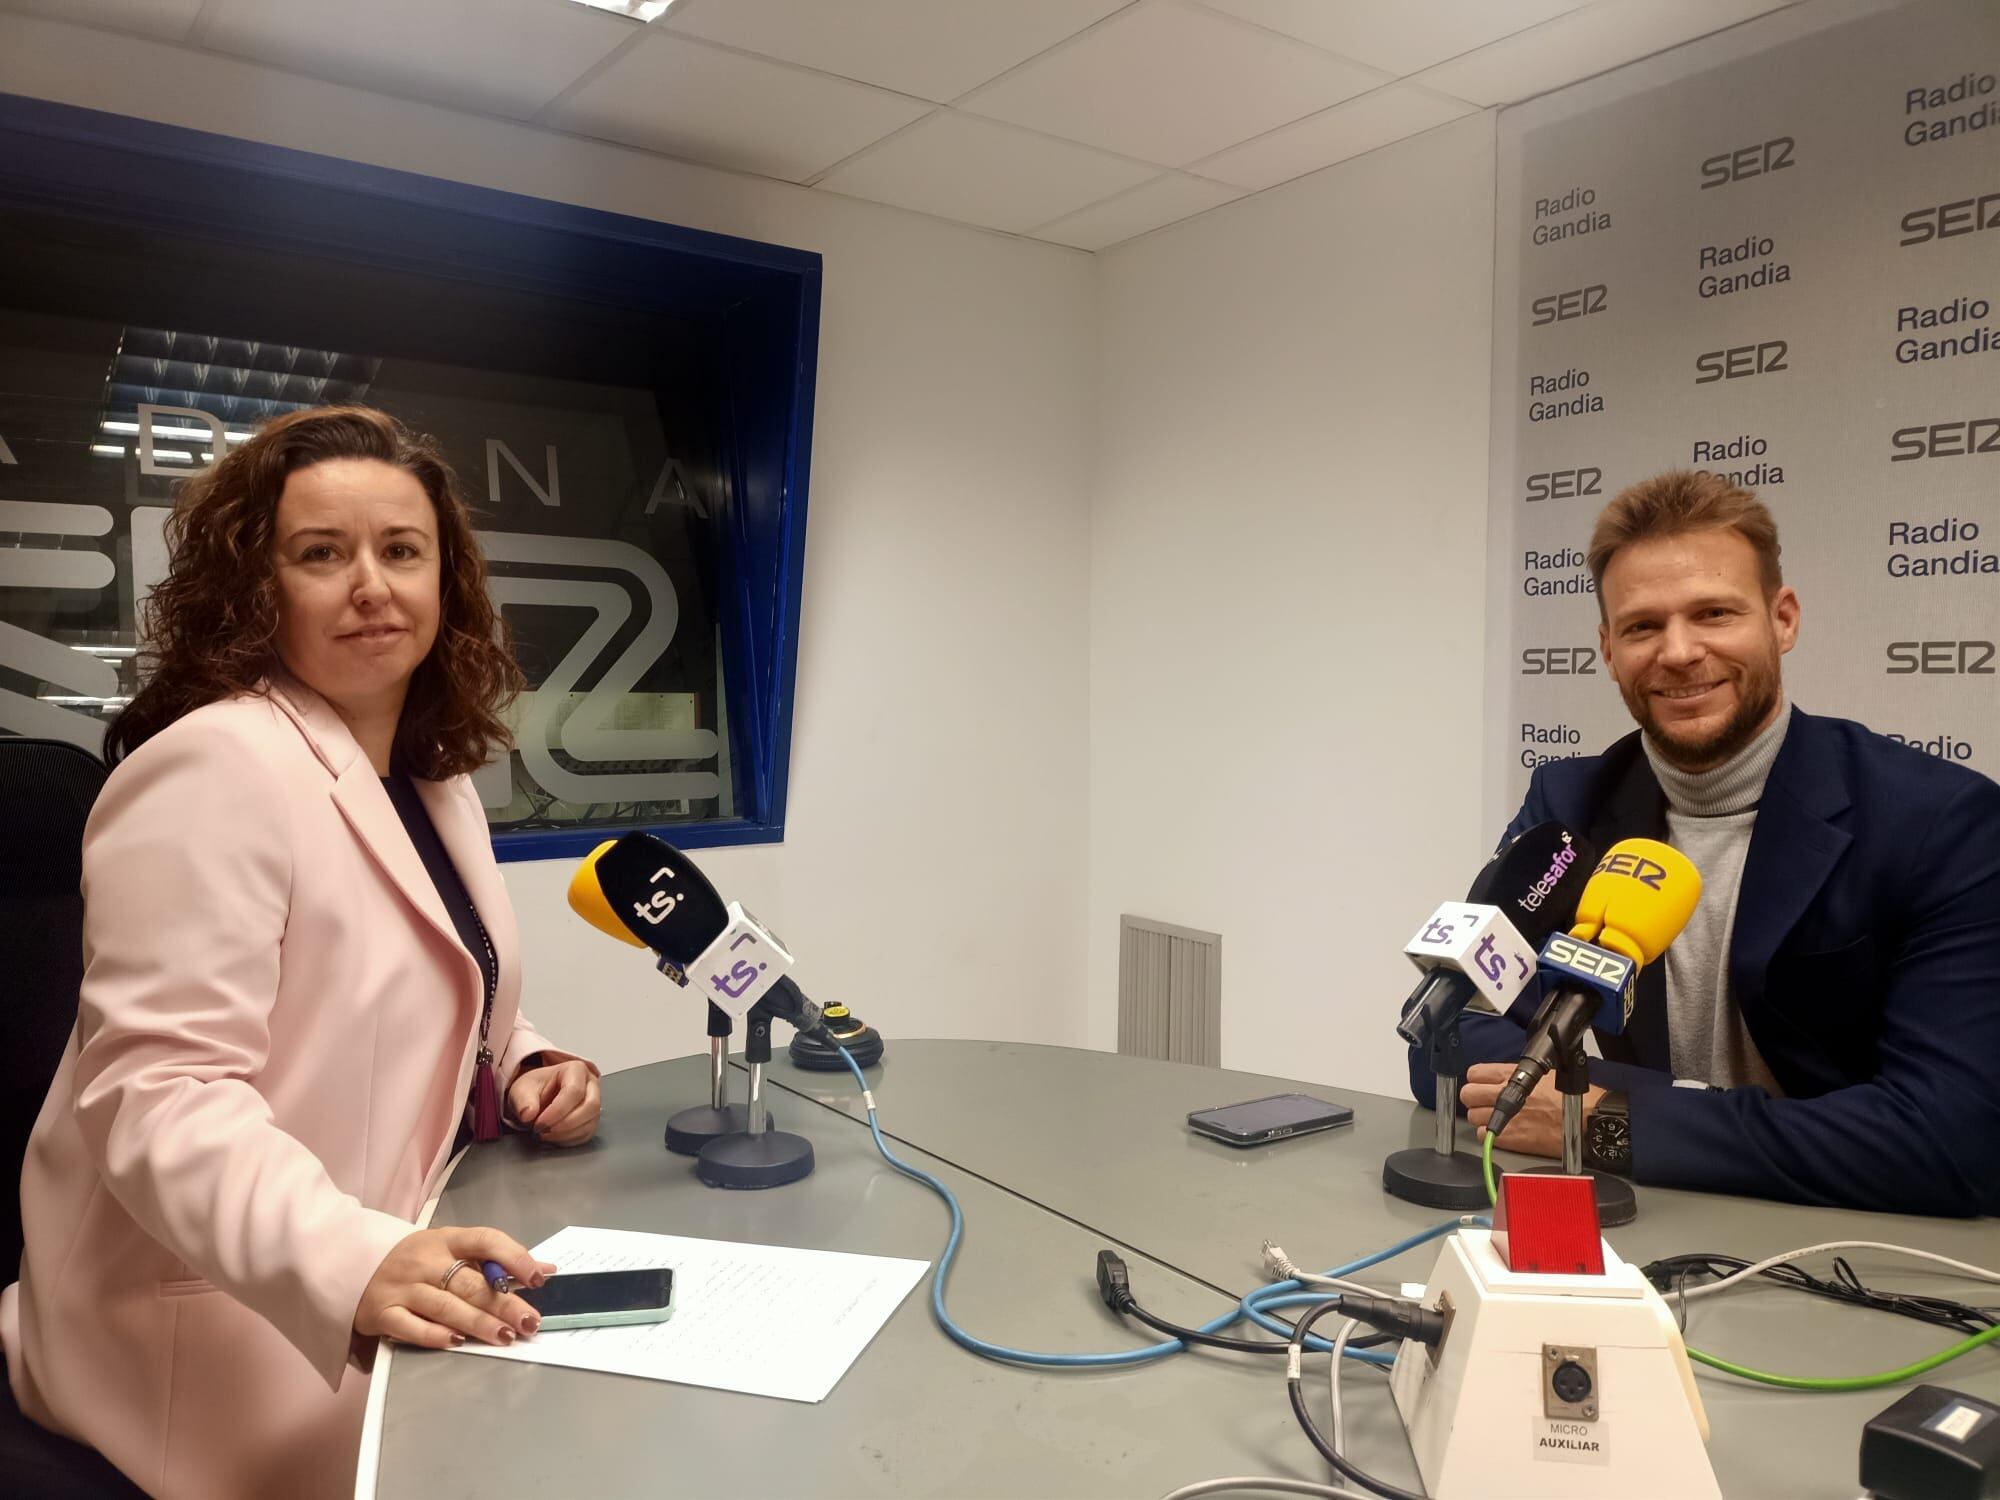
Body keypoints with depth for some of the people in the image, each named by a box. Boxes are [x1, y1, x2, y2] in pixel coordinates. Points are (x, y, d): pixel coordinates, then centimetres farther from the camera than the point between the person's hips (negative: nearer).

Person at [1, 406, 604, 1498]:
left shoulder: (437, 779, 9)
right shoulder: (213, 768, -18)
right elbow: (159, 1094, -24)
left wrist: (523, 1067, 1)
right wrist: (353, 1263, -38)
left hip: (395, 1284, 8)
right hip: (220, 1321, -7)